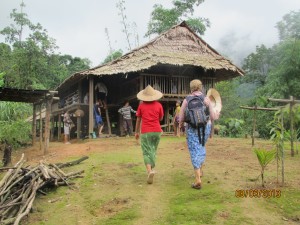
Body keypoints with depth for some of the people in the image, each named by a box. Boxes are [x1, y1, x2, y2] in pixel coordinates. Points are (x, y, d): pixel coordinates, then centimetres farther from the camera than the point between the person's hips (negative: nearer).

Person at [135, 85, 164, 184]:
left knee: (147, 153, -1)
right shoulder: (158, 105, 0)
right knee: (153, 151, 18)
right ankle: (151, 169, 22)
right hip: (157, 131, 2)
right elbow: (161, 118, 12)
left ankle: (150, 171, -22)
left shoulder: (141, 106, -1)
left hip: (145, 132, -2)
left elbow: (138, 120, 7)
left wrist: (136, 132, 17)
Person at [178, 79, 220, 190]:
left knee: (195, 152, -1)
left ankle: (198, 180, -10)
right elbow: (212, 117, -2)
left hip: (192, 129, -2)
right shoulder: (207, 99, -2)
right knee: (201, 146, 29)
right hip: (205, 128, 3)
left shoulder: (187, 100, -5)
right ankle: (200, 170, 37)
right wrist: (217, 114, 22)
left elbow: (181, 117, -3)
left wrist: (180, 124, 20)